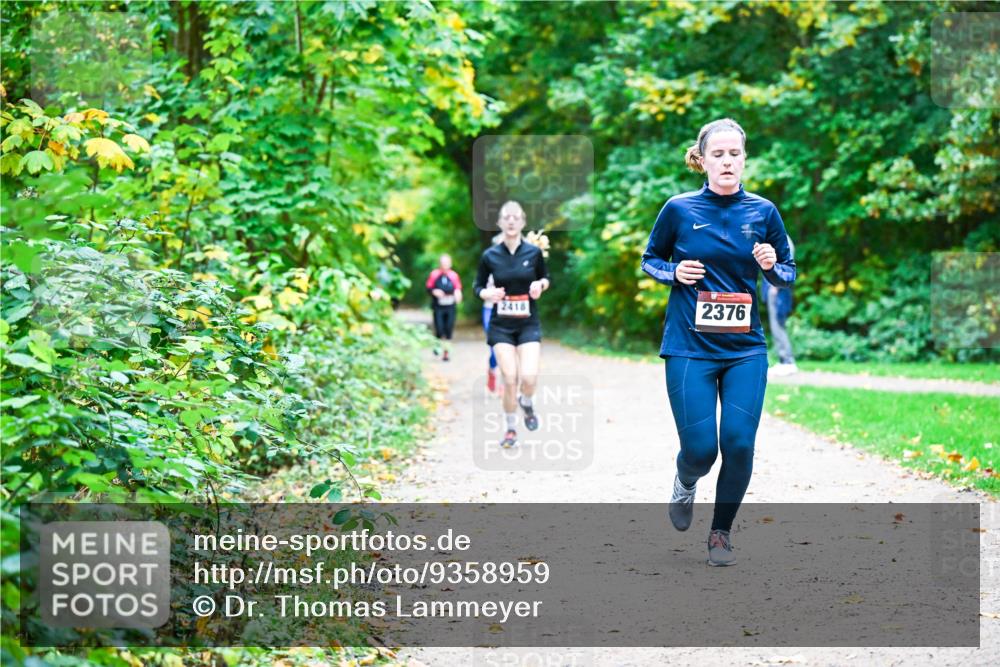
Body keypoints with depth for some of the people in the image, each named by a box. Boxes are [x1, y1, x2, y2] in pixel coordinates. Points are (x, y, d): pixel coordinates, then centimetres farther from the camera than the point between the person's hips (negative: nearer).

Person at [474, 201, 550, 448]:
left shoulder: (533, 252, -2)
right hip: (501, 325, 0)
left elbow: (545, 278, 13)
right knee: (509, 379, -9)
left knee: (529, 377, -16)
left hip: (528, 324, 0)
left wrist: (540, 285, -9)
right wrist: (488, 294, -14)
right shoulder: (490, 255, -2)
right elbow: (478, 286, 8)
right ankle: (510, 430, 12)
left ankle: (526, 403, 21)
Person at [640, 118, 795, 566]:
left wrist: (772, 267, -11)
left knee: (739, 444, -7)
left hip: (746, 349, 2)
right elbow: (649, 261, 11)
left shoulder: (763, 212, 3)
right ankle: (685, 483, 31)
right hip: (690, 348, -2)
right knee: (700, 449, -7)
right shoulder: (679, 209, -2)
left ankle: (721, 533, 14)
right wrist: (674, 272, -10)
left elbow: (788, 273, 11)